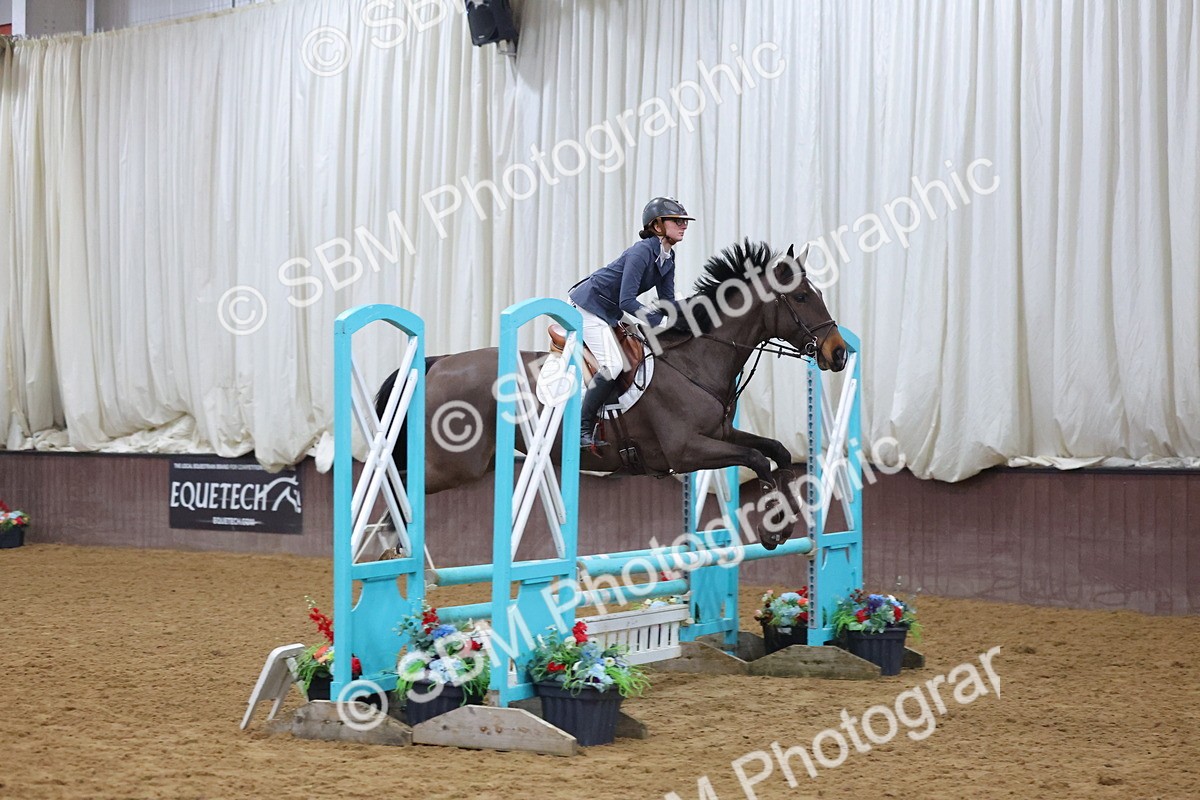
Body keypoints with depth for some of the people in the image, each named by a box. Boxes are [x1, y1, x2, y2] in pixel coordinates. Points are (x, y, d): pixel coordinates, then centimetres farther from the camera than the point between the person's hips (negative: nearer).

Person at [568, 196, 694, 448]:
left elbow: (667, 302, 6)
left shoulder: (668, 258, 2)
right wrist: (658, 323, -32)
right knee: (613, 365, -20)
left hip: (608, 311, 10)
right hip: (588, 304, -10)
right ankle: (583, 428, -14)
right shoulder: (642, 251, -25)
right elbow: (627, 301, -29)